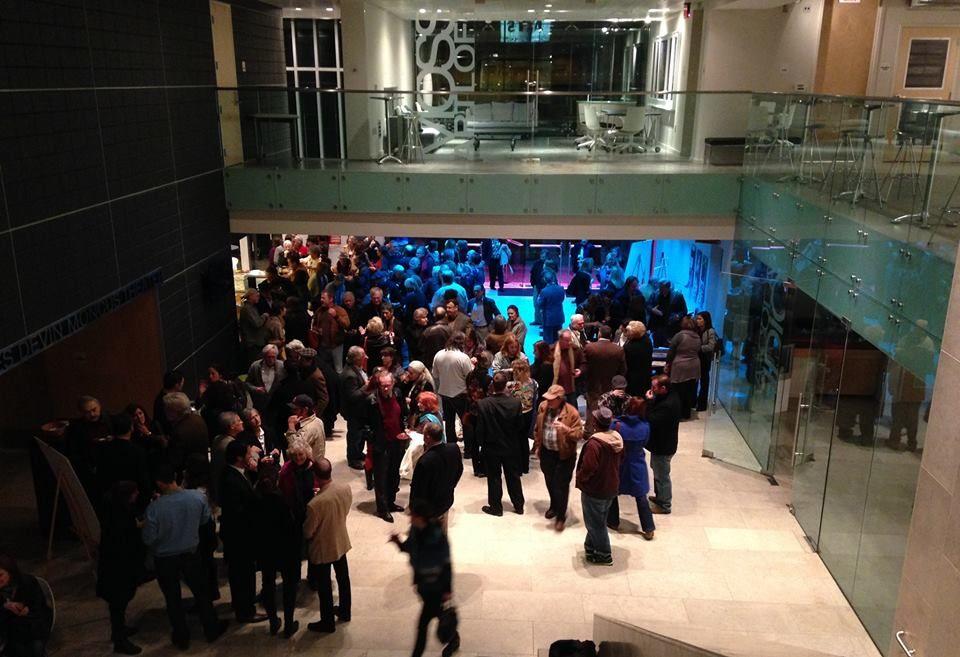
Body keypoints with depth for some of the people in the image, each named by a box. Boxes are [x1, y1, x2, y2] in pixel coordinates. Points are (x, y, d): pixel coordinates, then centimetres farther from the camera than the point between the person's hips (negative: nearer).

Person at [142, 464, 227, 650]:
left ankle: (182, 638, 33)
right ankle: (212, 629, 35)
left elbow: (149, 539, -18)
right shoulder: (198, 497, -20)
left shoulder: (154, 508, -28)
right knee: (202, 591, 21)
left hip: (164, 560, -2)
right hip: (190, 554, 2)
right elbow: (205, 519, -2)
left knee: (173, 599, 18)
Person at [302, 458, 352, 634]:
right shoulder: (346, 488, -20)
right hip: (341, 542, 5)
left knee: (324, 587, 16)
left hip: (322, 550, -5)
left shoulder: (315, 504, -36)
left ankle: (327, 623, 36)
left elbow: (307, 533, -19)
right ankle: (345, 612, 48)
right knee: (343, 578, 26)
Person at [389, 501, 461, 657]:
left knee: (423, 622, 0)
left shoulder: (437, 537, -28)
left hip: (436, 586, -7)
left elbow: (446, 565, -19)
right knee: (438, 613, 25)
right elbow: (409, 548, 8)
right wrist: (399, 543, -14)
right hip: (422, 582, 7)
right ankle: (453, 639, 47)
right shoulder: (415, 530, -9)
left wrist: (448, 589, -13)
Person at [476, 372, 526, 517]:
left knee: (494, 478, 14)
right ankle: (519, 506, 30)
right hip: (511, 447, 2)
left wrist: (481, 443, 2)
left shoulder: (482, 404, -21)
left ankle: (496, 507, 25)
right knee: (513, 476, 18)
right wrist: (518, 442, 8)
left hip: (491, 447, -2)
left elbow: (480, 429, -12)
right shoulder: (515, 403, -17)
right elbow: (520, 427, -8)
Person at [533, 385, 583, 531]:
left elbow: (579, 435, -20)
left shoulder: (572, 413, -22)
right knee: (549, 482, 21)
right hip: (546, 452, 5)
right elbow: (537, 428, 8)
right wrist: (537, 446, 11)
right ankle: (554, 506, 45)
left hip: (564, 455, -5)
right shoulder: (543, 407, -6)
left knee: (561, 485, 1)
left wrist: (565, 429, -37)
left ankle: (561, 516, 17)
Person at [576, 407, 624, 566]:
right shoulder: (617, 438, -4)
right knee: (599, 519, 24)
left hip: (594, 489, -8)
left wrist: (579, 478, -12)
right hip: (611, 487, 8)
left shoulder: (594, 443, -30)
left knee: (595, 523, 10)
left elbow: (588, 468, -31)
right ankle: (591, 545, 40)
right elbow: (620, 458, 11)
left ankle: (604, 555, 22)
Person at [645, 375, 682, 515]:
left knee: (661, 475, 8)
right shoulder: (671, 396, -2)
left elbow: (651, 422, -32)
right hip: (663, 443, 10)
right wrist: (652, 401, -9)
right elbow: (656, 416, 7)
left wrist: (649, 402, -28)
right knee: (658, 472, 26)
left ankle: (665, 505, 25)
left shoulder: (667, 405, -34)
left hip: (663, 447, -10)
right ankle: (660, 497, 44)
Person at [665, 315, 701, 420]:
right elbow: (698, 352, 13)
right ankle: (686, 413, 19)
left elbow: (671, 352, -7)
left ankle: (678, 414, 7)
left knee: (678, 392, 2)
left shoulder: (679, 335, -12)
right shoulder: (697, 337, 6)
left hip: (680, 368, -6)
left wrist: (668, 364, 3)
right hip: (694, 368, 6)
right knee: (690, 391, 11)